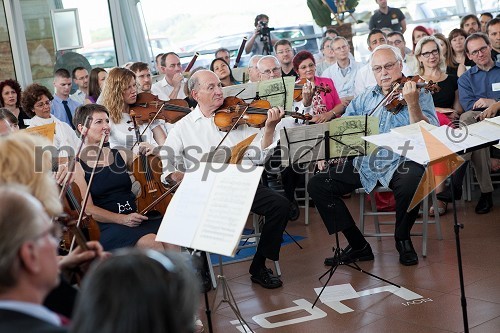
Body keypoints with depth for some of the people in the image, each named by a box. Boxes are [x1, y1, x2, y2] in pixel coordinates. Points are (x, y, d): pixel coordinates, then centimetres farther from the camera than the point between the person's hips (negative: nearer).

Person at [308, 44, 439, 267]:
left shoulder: (420, 95, 2)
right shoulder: (365, 98, 16)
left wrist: (412, 104, -26)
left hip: (401, 163, -4)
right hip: (364, 164, 5)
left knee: (411, 182, -39)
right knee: (317, 185, -9)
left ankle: (403, 240, -6)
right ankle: (358, 245, 0)